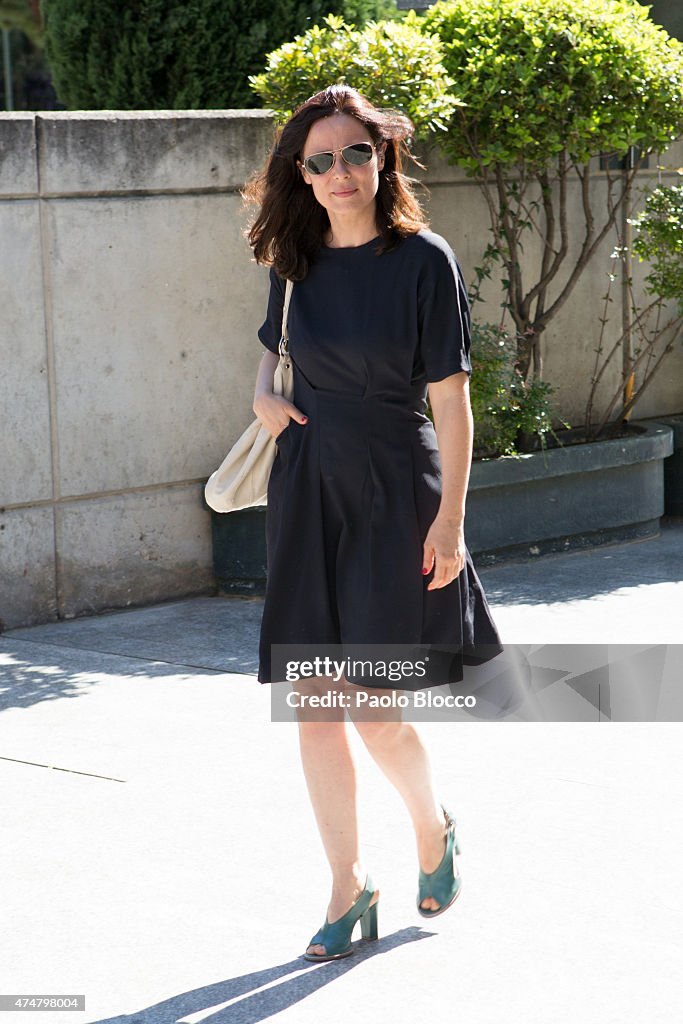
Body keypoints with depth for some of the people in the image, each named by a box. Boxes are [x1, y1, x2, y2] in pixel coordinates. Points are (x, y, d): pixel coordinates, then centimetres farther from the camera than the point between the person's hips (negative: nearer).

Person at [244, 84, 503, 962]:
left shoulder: (423, 260, -9)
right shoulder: (297, 262, 5)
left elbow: (450, 398, -9)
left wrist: (450, 519, -12)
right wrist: (263, 397, 2)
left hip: (394, 493, -5)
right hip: (307, 491, 5)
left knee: (374, 709, -6)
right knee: (314, 704, 4)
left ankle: (433, 828, 26)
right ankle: (349, 886, 17)